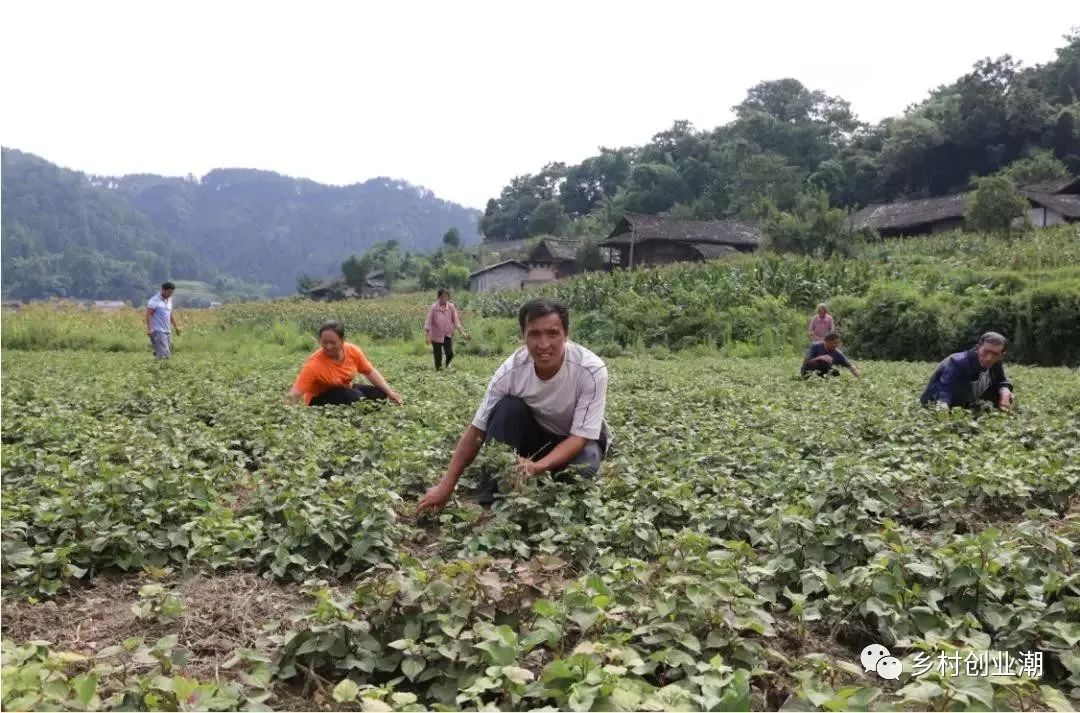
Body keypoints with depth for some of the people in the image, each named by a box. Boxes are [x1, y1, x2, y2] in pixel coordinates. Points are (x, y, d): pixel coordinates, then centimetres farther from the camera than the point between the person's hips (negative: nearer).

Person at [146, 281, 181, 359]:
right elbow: (148, 315, -12)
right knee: (164, 355, -16)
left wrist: (176, 326, 19)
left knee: (168, 355, 5)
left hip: (168, 331, 8)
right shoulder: (154, 300, -8)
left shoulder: (169, 300, 15)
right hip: (158, 331, -8)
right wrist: (149, 329, -20)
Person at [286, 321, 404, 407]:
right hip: (320, 399, -5)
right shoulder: (314, 364, -30)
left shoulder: (352, 350, -17)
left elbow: (370, 372, -3)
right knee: (354, 396, -32)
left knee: (381, 394, -13)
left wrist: (390, 392, -9)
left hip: (346, 389, 5)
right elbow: (295, 393, -34)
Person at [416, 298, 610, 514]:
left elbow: (580, 437, -28)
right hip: (535, 435, 2)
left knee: (583, 468, -35)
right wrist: (446, 486, -21)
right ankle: (487, 502, -22)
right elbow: (477, 430, -20)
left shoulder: (592, 370, -31)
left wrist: (537, 466, -46)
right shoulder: (511, 371, -26)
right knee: (508, 407, -29)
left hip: (576, 440, -1)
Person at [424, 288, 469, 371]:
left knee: (450, 353, -12)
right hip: (436, 336, -1)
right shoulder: (434, 308, -10)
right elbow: (428, 322, -10)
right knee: (438, 356, 1)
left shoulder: (451, 307, -4)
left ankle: (447, 364, 21)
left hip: (448, 334, 1)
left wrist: (462, 332, -9)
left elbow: (456, 320, -1)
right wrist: (427, 336, -17)